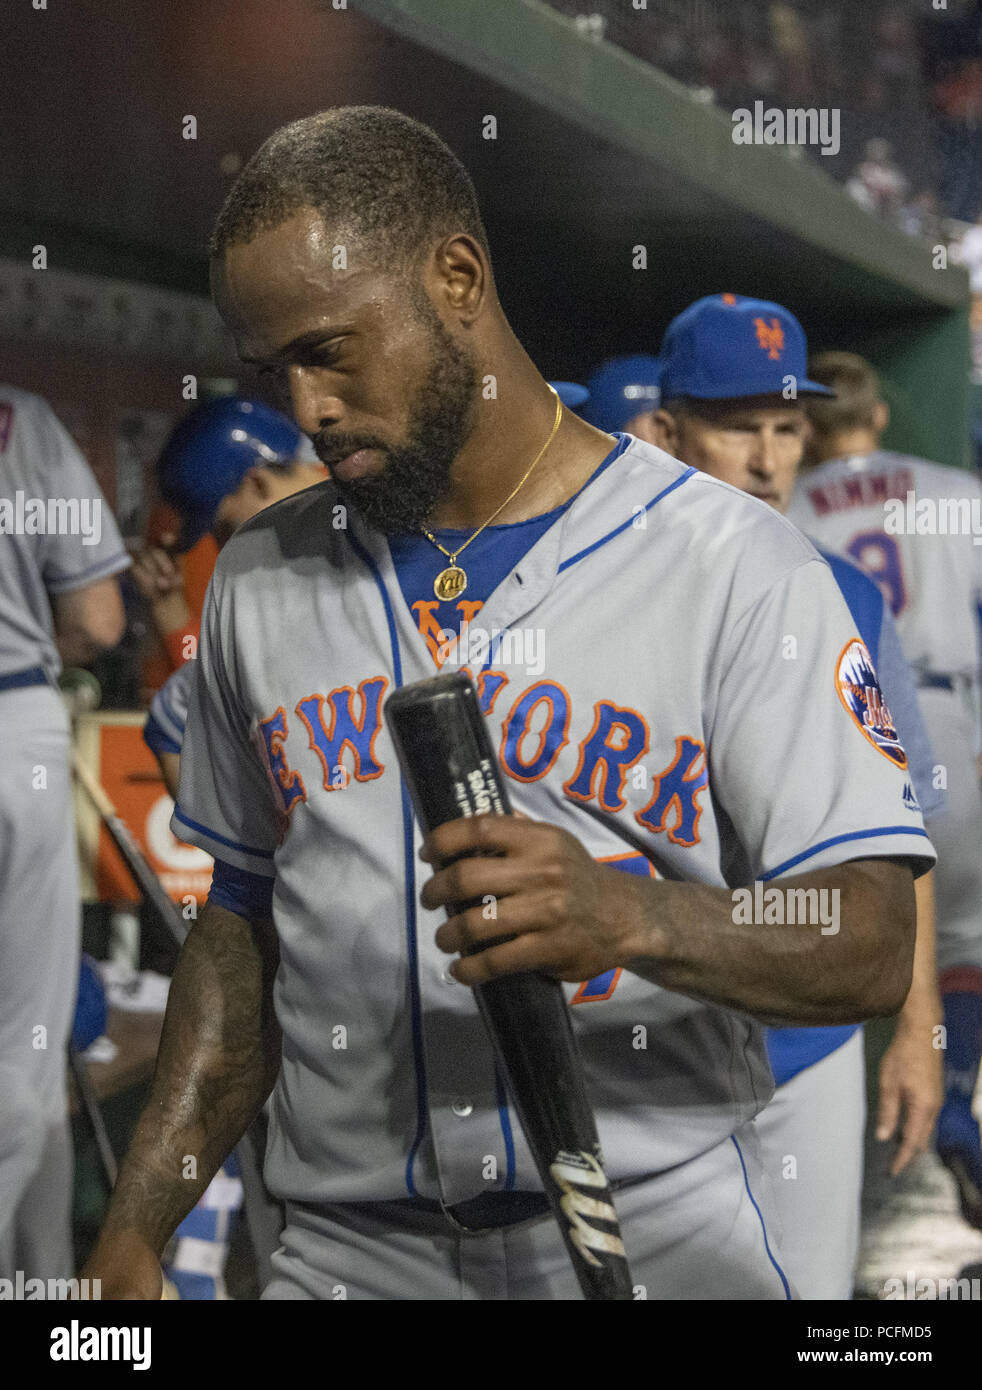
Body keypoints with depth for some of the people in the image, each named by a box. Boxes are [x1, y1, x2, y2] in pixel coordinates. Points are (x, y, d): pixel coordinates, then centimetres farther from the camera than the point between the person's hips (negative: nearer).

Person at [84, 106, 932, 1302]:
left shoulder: (732, 562, -6)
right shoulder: (258, 581, 9)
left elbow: (873, 947, -11)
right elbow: (243, 930, 14)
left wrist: (634, 920, -29)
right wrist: (135, 1233, 6)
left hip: (654, 1236, -3)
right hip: (347, 1249, 3)